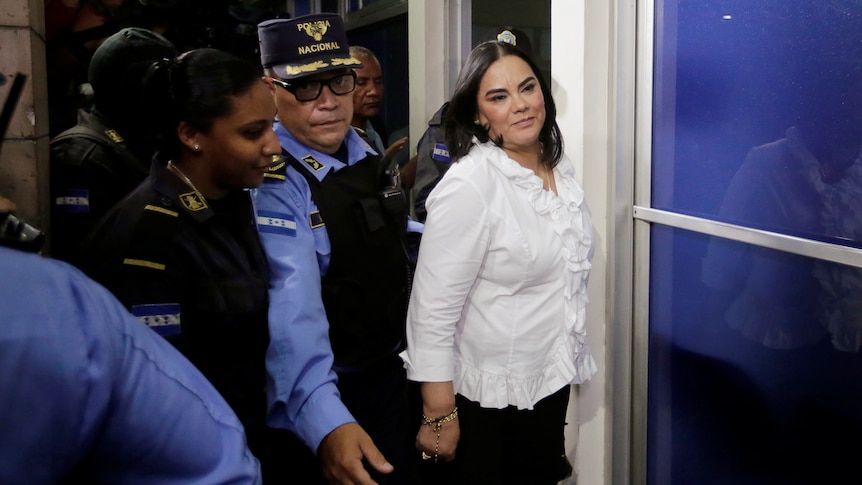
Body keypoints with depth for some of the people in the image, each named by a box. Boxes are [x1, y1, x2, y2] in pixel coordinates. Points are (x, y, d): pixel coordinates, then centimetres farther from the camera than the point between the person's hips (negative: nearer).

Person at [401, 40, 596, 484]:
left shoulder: (560, 167, 1)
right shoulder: (468, 186, -21)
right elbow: (433, 311, -21)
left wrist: (570, 362, 18)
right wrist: (438, 416, -19)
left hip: (552, 383, 7)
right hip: (487, 400, -7)